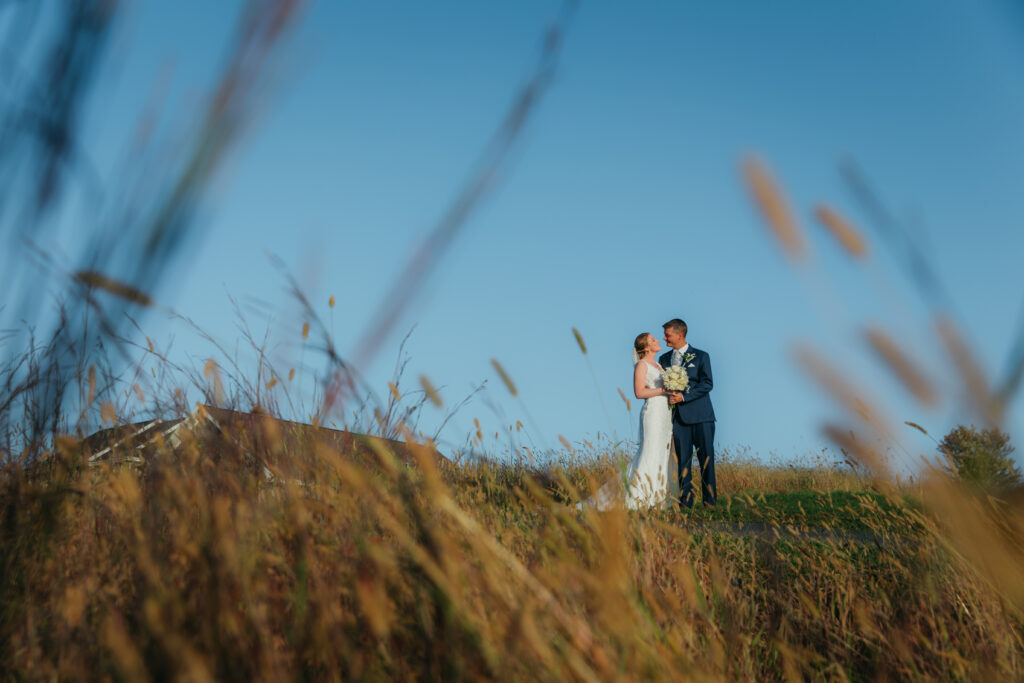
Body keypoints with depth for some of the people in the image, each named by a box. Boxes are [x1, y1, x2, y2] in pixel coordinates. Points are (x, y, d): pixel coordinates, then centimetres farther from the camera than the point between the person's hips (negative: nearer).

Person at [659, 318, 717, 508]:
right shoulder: (664, 359, 15)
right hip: (678, 417, 3)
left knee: (706, 457, -3)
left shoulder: (701, 356, 3)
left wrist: (683, 397, -15)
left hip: (700, 415, -3)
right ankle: (685, 501, 3)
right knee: (682, 459, 1)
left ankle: (710, 499, 4)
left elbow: (707, 384, -6)